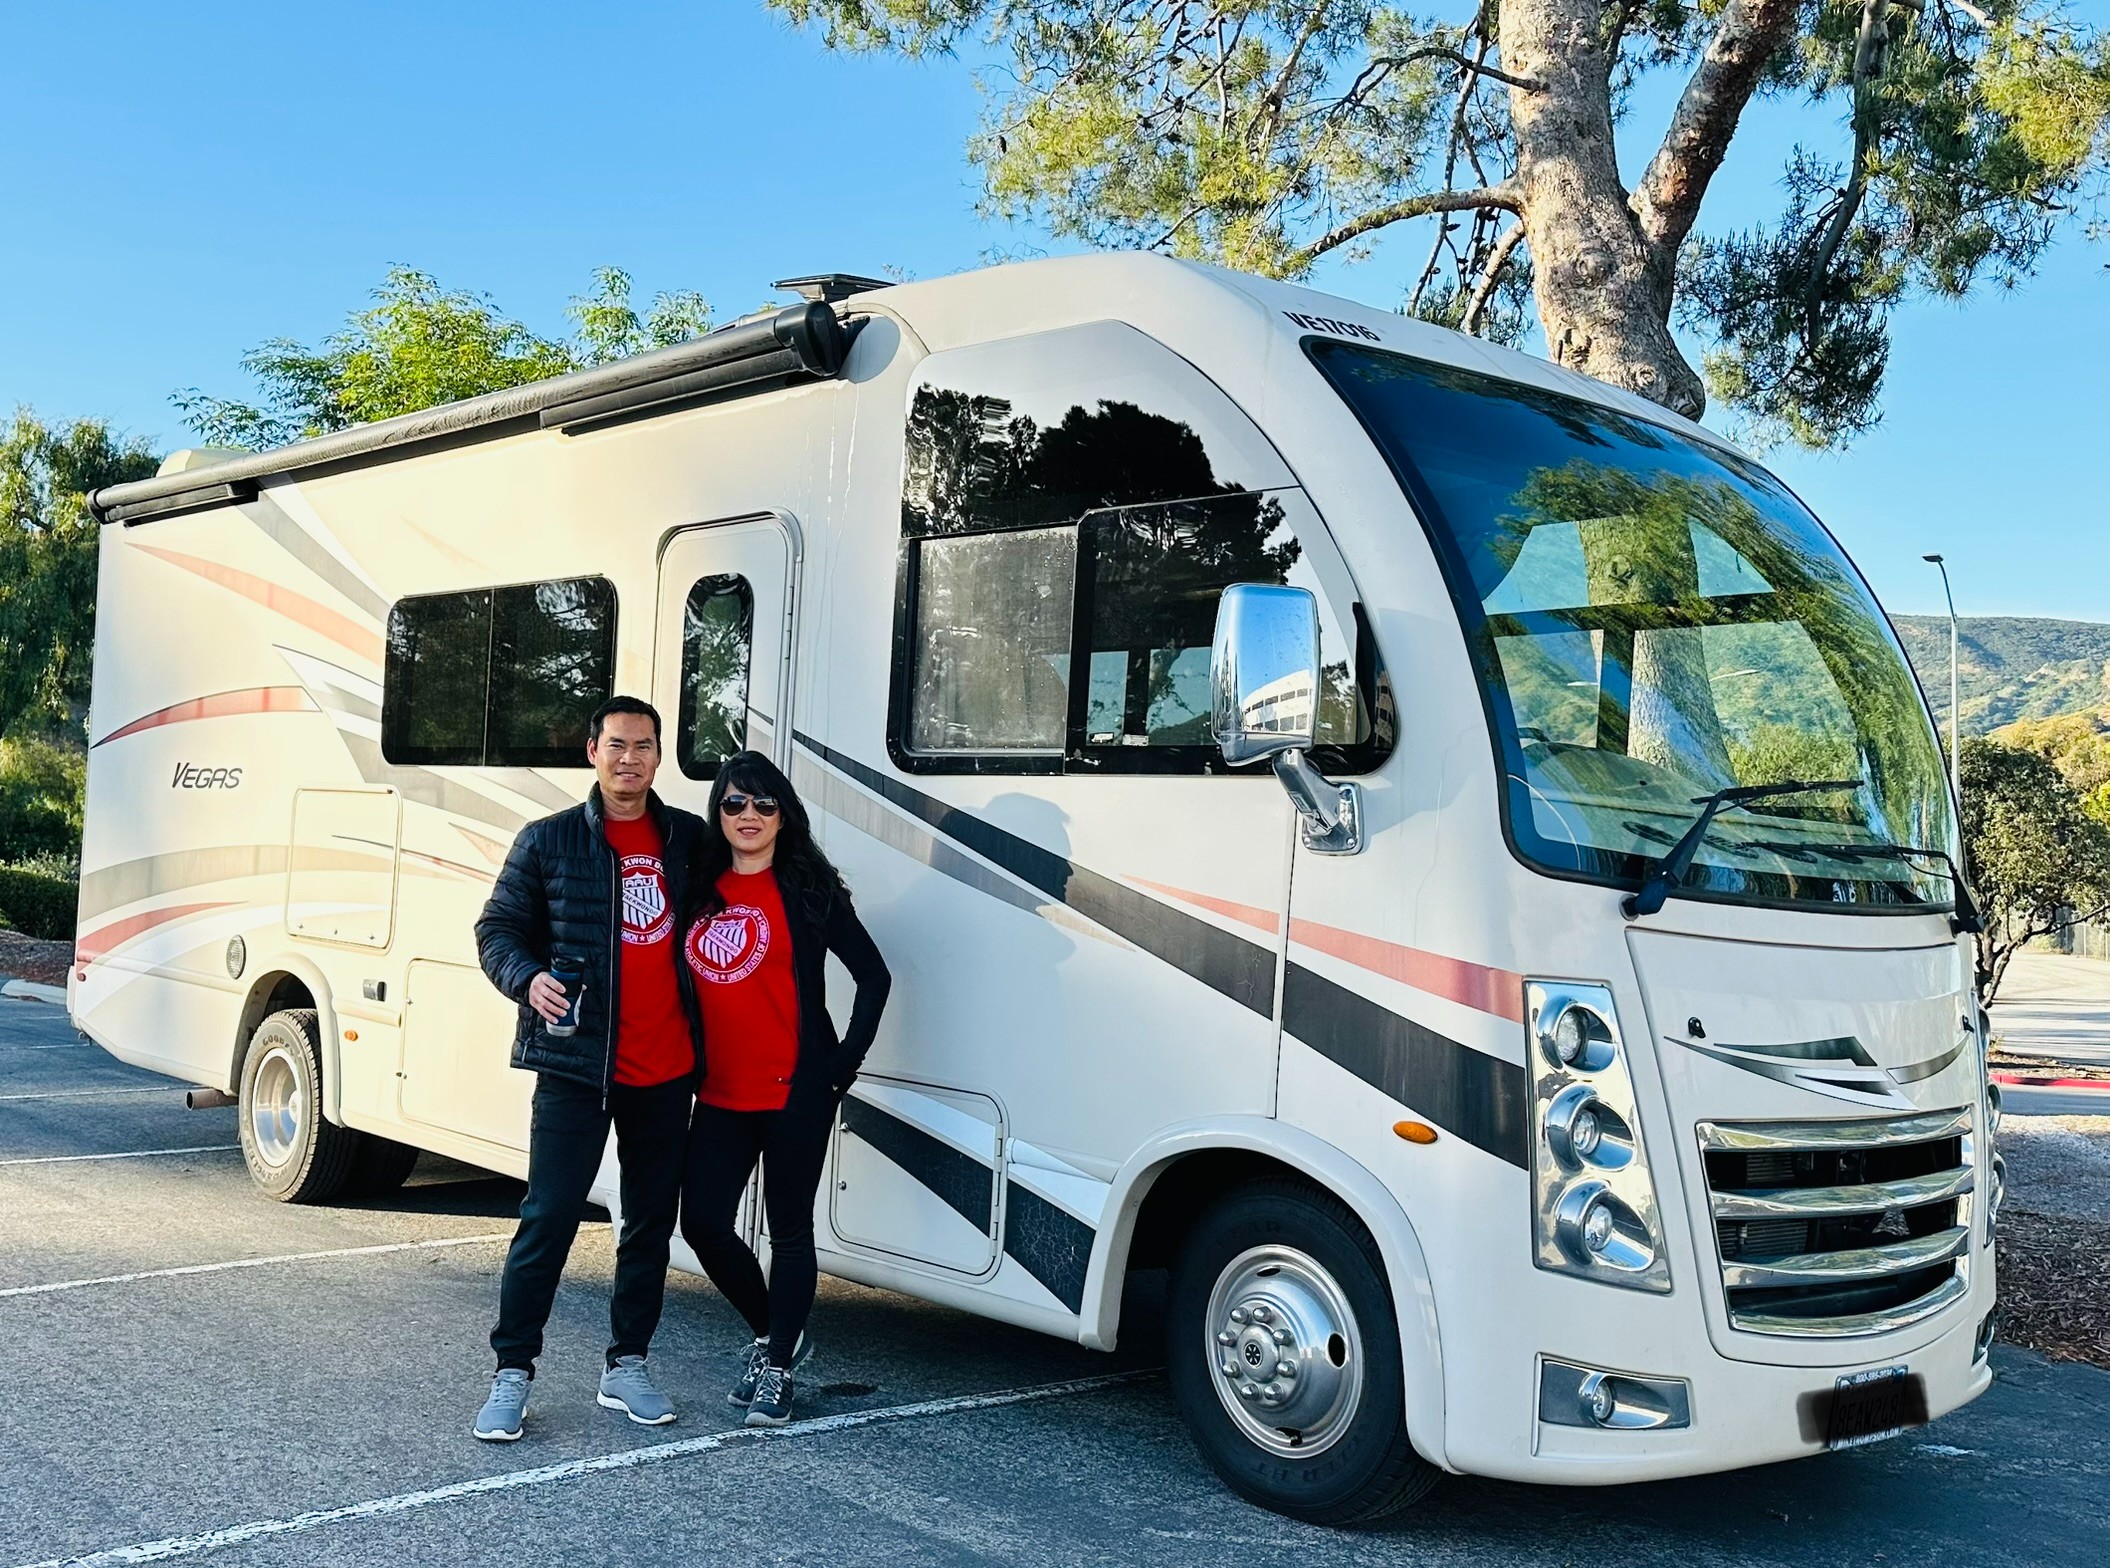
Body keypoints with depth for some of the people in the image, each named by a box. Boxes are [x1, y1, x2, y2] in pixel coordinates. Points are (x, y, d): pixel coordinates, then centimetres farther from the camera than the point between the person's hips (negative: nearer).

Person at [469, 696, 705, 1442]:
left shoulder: (689, 838, 7)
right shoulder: (549, 841, 1)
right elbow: (497, 929, 4)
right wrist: (529, 980, -14)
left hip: (667, 1071, 3)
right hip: (576, 1065, -3)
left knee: (652, 1223, 11)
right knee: (549, 1216, -5)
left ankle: (626, 1366, 25)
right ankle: (512, 1373, 8)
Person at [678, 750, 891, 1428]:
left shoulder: (809, 889, -3)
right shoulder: (701, 888, 9)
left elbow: (873, 975, -3)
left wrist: (845, 1063, -5)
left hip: (795, 1091, -5)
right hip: (719, 1093, 5)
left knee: (789, 1229, 4)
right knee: (702, 1221, 2)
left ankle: (778, 1369, 16)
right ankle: (773, 1333, 25)